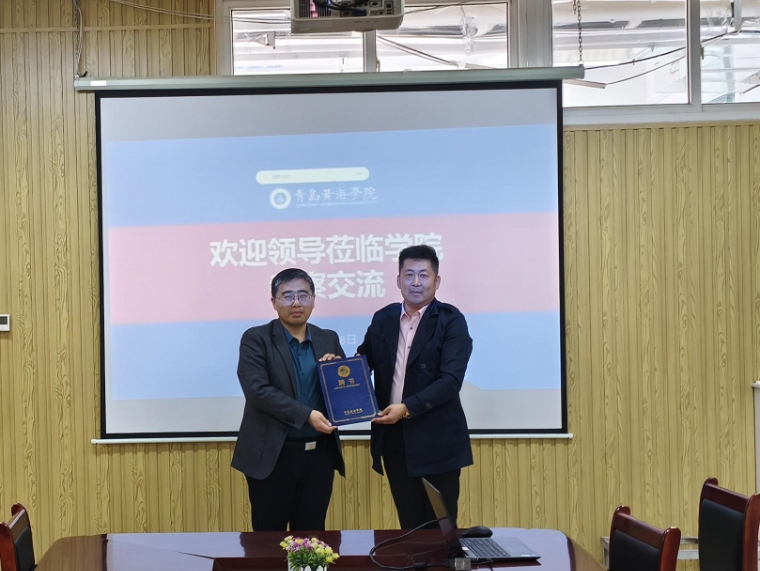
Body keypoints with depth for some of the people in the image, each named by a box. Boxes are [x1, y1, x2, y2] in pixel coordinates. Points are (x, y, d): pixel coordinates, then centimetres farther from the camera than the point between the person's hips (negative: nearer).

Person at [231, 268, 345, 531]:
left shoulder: (329, 339, 10)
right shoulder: (256, 339, -3)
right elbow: (257, 390, -15)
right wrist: (306, 415, -21)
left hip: (319, 453, 4)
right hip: (273, 455, -3)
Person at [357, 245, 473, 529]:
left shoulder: (450, 320, -7)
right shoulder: (382, 319, 8)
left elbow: (451, 379, -16)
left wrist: (407, 408, -23)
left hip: (436, 440, -4)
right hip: (394, 437, 4)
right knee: (409, 526, 13)